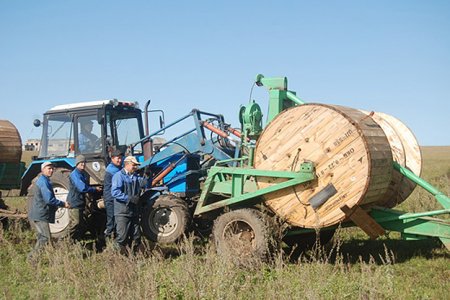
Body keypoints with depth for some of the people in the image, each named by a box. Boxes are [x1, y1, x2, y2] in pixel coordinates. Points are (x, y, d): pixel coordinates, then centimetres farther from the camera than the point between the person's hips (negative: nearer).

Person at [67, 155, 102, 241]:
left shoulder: (83, 174, 16)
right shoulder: (75, 174, -15)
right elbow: (82, 188, -23)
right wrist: (95, 189, -13)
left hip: (81, 203, 10)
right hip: (74, 203, -10)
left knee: (82, 224, 14)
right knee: (75, 224, -7)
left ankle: (79, 241, 23)